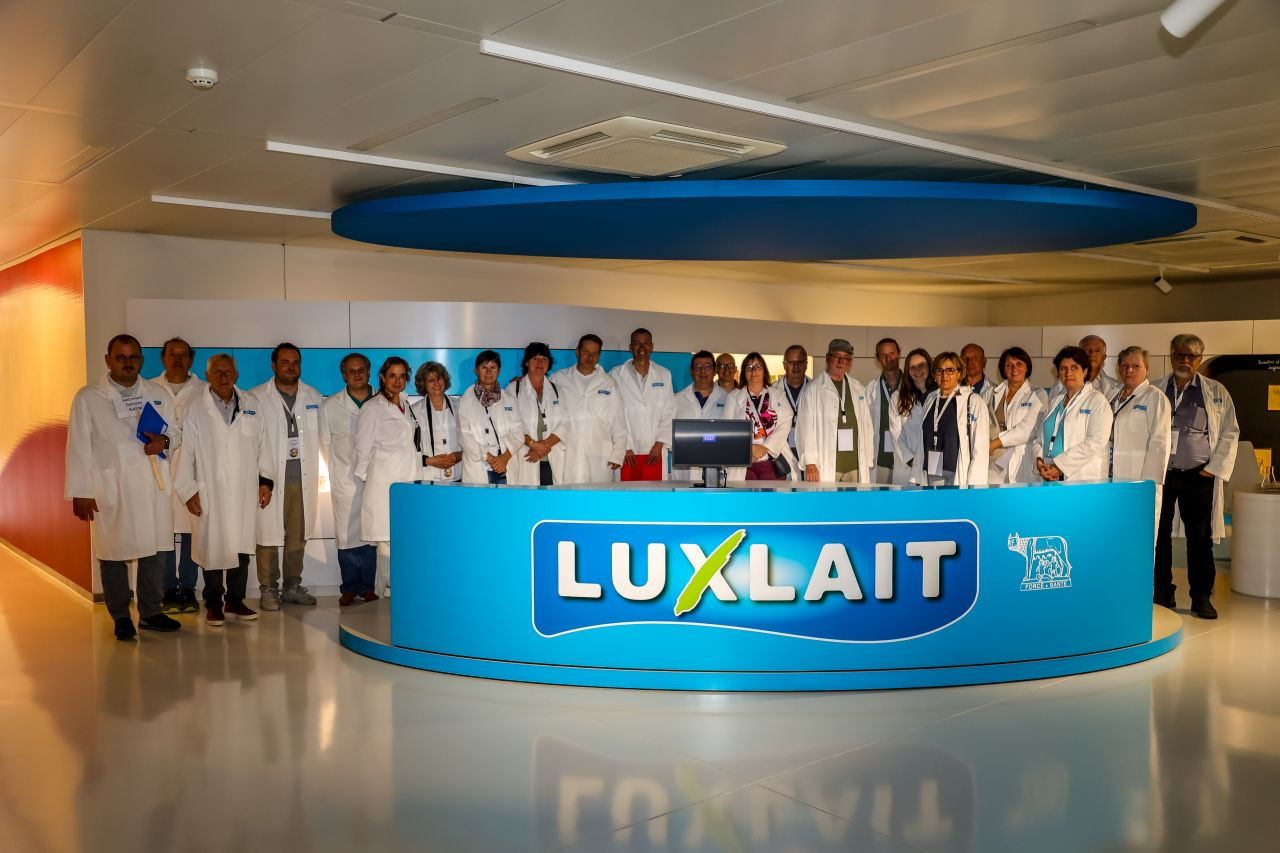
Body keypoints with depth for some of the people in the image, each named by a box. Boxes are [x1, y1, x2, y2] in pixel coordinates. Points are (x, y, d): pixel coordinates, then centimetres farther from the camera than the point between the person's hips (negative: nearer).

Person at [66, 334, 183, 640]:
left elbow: (177, 431, 16)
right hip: (110, 489, -3)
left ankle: (151, 613, 21)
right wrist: (80, 492, -6)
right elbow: (79, 447, -2)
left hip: (154, 487, 3)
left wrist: (164, 441, -8)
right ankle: (121, 618, 17)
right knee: (113, 555, 3)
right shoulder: (87, 397, 1)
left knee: (154, 551, 8)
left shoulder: (159, 394, 9)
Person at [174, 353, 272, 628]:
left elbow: (263, 444, 11)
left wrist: (266, 480, 5)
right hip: (210, 493, -2)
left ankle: (235, 600, 18)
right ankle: (213, 604, 15)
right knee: (213, 548, 2)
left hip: (245, 492, 2)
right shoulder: (193, 407, 2)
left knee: (242, 547, 5)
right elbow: (185, 451, 0)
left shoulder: (252, 404, 10)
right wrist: (188, 490, -4)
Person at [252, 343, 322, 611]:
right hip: (270, 479, -3)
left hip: (303, 478, 3)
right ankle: (268, 589, 8)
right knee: (268, 536, -2)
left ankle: (293, 586, 19)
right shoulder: (256, 398, 1)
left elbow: (324, 435, 19)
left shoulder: (315, 397, 12)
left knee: (298, 536, 8)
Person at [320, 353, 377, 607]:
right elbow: (325, 444, 14)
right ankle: (349, 588, 10)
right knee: (347, 536, 1)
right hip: (345, 480, 0)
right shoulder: (330, 406, 5)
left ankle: (367, 587, 9)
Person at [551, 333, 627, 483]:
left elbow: (618, 422, 9)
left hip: (600, 459, 0)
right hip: (567, 458, 0)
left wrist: (617, 454, 5)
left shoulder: (609, 383, 10)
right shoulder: (558, 378, 10)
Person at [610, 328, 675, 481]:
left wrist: (659, 444, -1)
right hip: (626, 453, -2)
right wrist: (624, 447, -6)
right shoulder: (616, 375, 1)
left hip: (654, 452, 2)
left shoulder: (664, 375, 9)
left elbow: (669, 413, 8)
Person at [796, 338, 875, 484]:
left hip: (855, 466, 3)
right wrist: (810, 464, -9)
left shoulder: (858, 389, 15)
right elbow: (806, 427, -2)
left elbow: (867, 426, 13)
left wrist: (869, 461, 7)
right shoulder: (813, 389, 2)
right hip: (826, 467, -3)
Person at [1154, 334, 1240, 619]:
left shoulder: (1216, 392, 6)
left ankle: (1202, 598, 10)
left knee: (1200, 538, 1)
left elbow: (1230, 433, 6)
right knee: (1160, 536, 5)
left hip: (1198, 477, -1)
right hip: (1160, 475, 1)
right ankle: (1162, 594, 14)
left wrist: (1215, 467, -3)